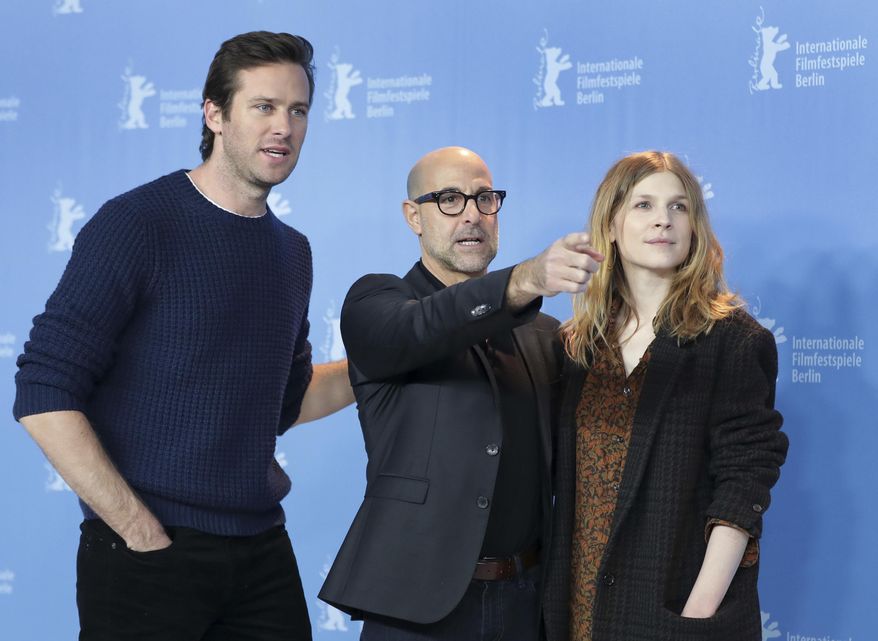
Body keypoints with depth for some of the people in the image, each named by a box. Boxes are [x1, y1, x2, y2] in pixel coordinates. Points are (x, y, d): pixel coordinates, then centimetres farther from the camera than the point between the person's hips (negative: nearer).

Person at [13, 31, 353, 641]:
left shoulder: (292, 252, 10)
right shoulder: (136, 223, -10)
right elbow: (44, 398, -14)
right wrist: (141, 532, -15)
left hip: (261, 550, 6)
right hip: (148, 551, -6)